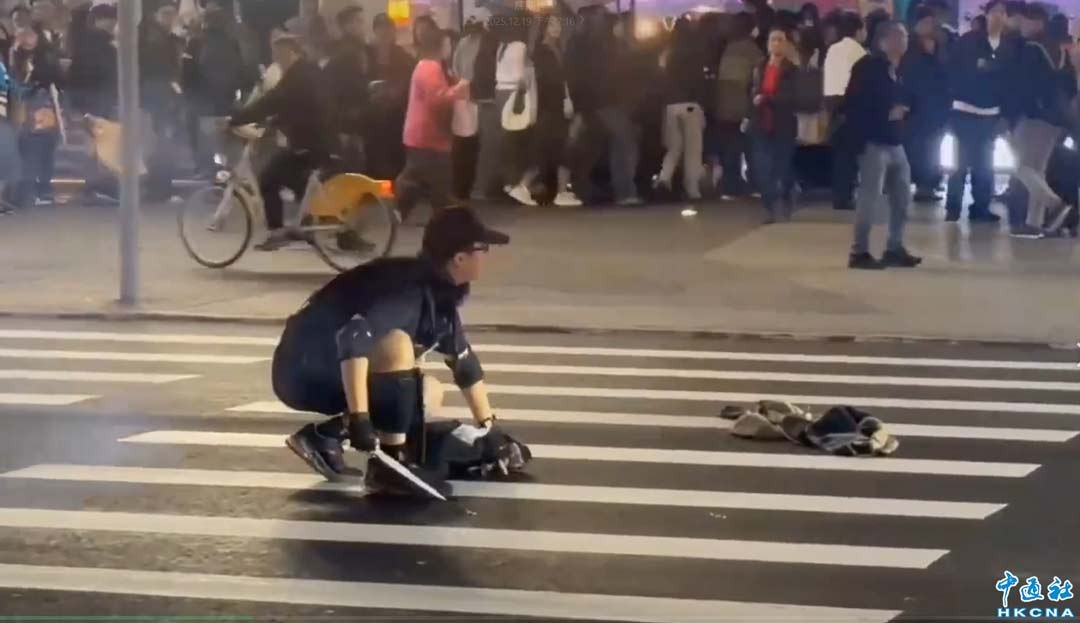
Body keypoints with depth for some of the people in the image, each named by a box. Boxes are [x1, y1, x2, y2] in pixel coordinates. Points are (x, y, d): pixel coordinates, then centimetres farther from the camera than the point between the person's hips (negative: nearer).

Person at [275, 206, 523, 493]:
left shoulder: (439, 294, 4)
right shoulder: (406, 286, -25)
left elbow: (465, 364, 18)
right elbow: (351, 338, -39)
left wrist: (489, 428, 22)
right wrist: (358, 417, -41)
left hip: (337, 372, 10)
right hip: (305, 370, -10)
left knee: (430, 392, 13)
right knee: (396, 343, -29)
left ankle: (326, 434, 4)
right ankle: (388, 465, -21)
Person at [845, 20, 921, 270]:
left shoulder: (899, 69, 14)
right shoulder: (867, 66, -9)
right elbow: (852, 105, -15)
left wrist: (904, 109, 3)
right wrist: (886, 113, -17)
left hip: (895, 142, 8)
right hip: (874, 143, -8)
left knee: (902, 197, 10)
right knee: (870, 198, -8)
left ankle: (894, 248, 19)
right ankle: (859, 252, -1)